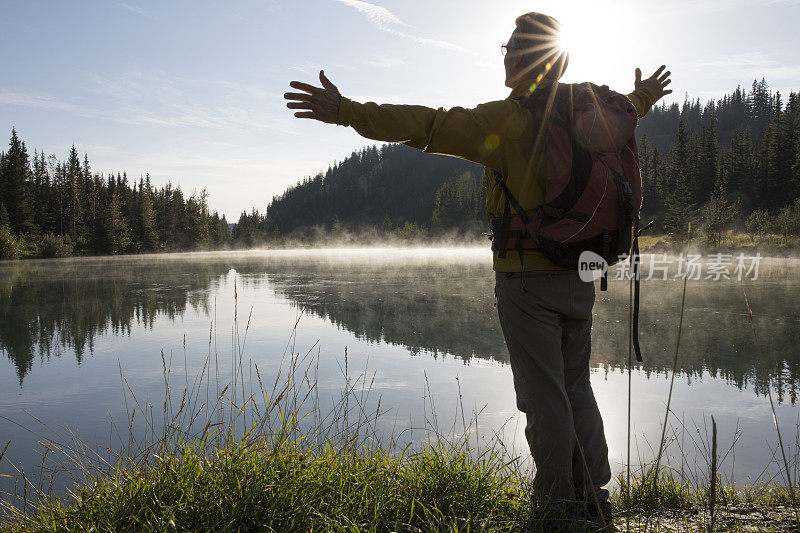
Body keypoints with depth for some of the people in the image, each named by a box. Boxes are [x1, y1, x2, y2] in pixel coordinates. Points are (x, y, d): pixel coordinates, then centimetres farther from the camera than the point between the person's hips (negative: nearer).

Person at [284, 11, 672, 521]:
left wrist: (347, 111, -19)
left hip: (527, 279, -7)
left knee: (544, 395, 2)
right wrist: (641, 99, 54)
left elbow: (426, 126, -20)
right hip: (580, 276, 7)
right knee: (577, 387, 17)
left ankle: (557, 499, 13)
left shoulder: (507, 119, -14)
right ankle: (595, 494, 23)